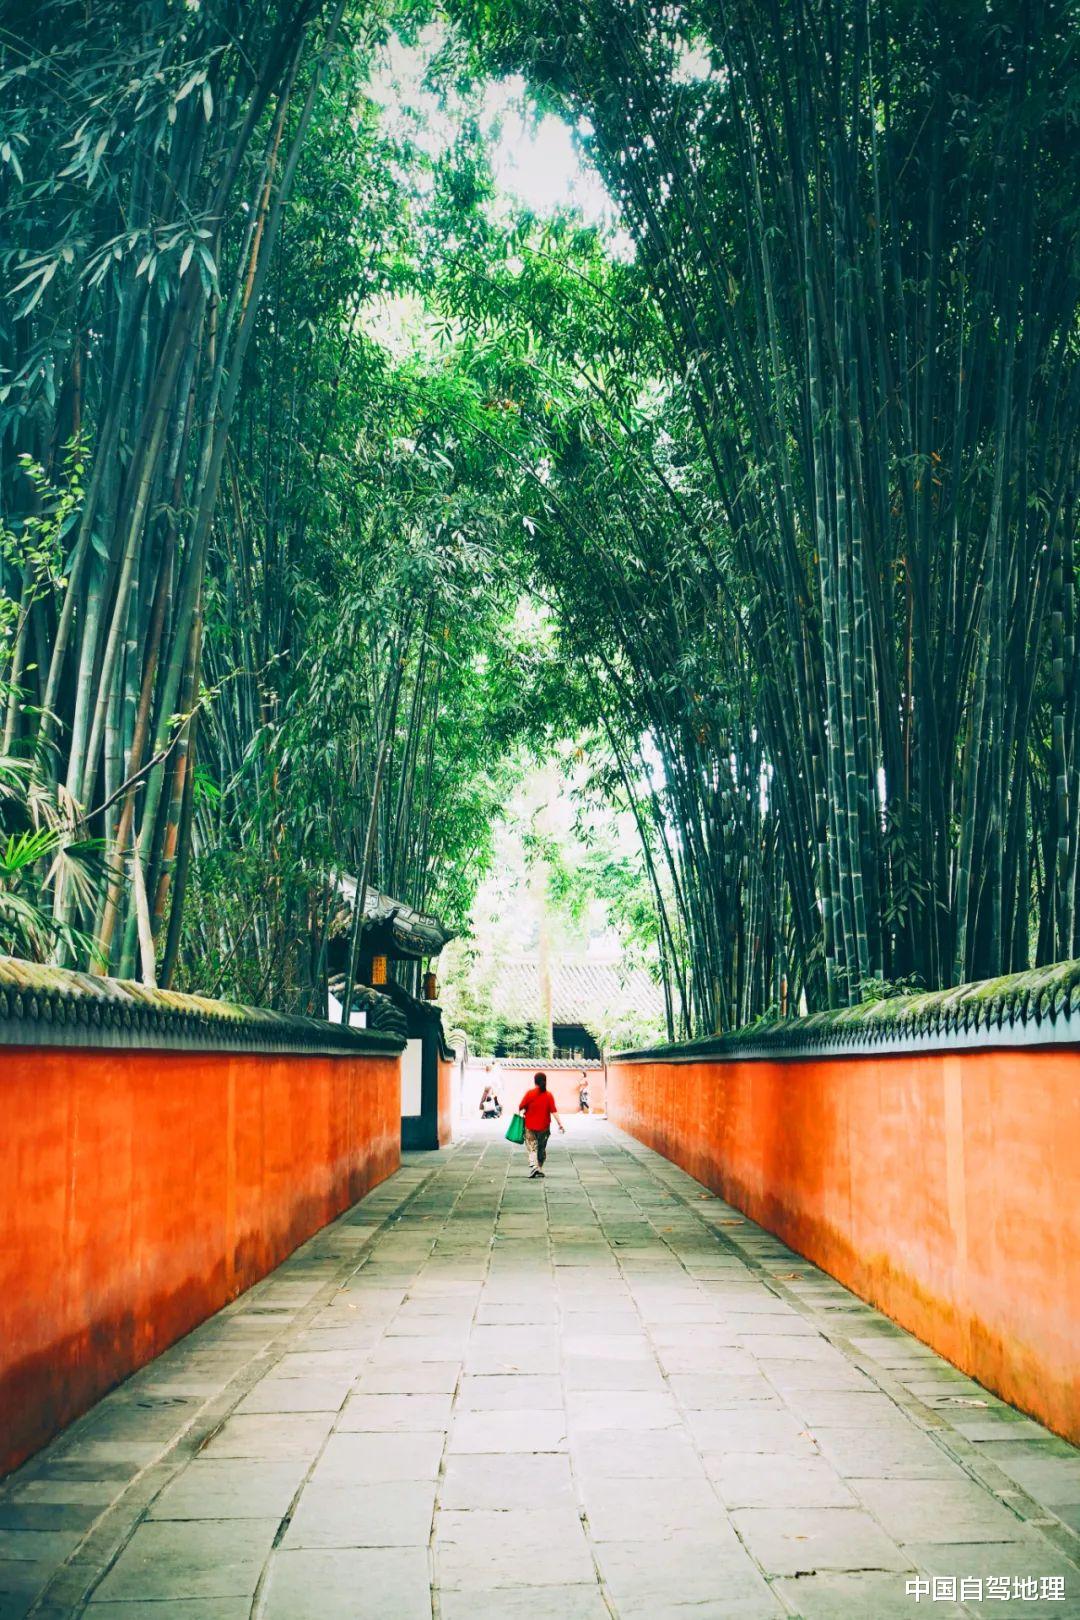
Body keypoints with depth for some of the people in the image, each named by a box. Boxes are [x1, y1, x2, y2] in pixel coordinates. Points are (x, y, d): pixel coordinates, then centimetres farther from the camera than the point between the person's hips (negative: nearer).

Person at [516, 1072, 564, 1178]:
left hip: (530, 1126, -2)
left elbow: (521, 1107, -3)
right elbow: (554, 1111, -10)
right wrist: (560, 1124, -7)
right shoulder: (549, 1095, -5)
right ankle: (540, 1169, 20)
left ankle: (533, 1165, -19)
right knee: (542, 1148, 15)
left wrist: (520, 1113, 18)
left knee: (532, 1146, 4)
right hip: (544, 1126, 2)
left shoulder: (529, 1093, -9)